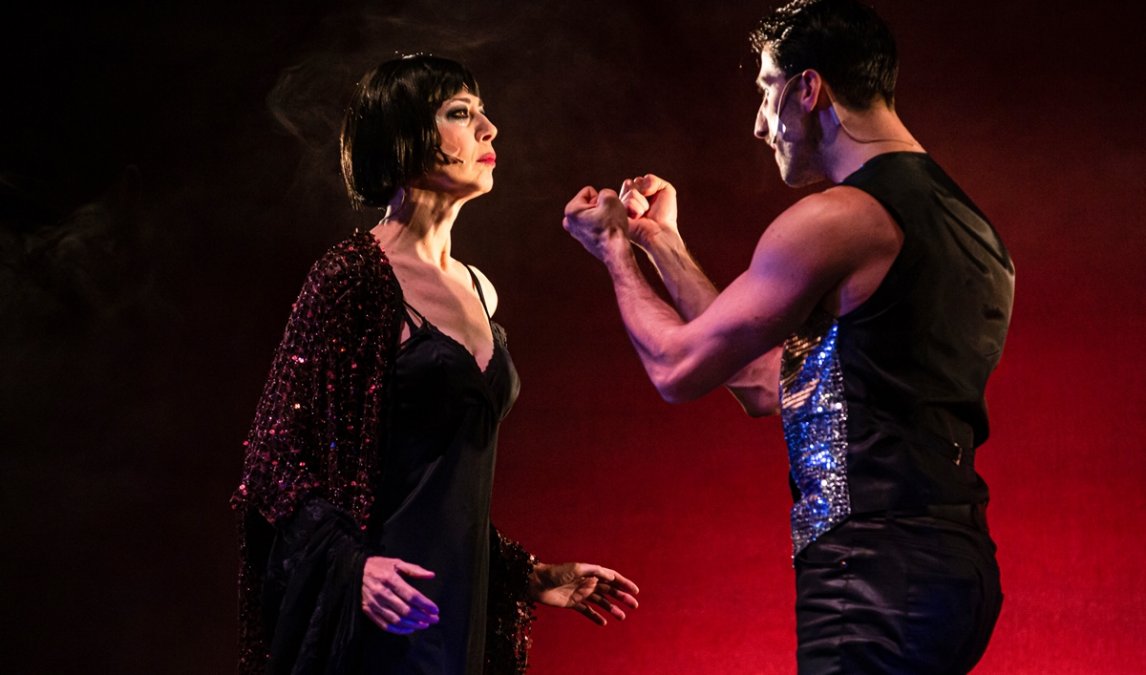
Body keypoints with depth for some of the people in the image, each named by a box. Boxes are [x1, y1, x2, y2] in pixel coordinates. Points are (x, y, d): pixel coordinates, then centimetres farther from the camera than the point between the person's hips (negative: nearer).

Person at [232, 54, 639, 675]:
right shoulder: (355, 276, -9)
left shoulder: (478, 292, 13)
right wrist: (351, 562, -25)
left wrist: (529, 575, 16)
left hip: (461, 605, 7)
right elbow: (275, 458, -12)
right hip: (382, 618, -7)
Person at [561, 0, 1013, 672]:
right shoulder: (966, 223, 17)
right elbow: (765, 381, 20)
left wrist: (614, 249, 14)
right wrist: (663, 243, 25)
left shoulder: (836, 219, -12)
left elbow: (678, 367, -4)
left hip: (878, 579, -9)